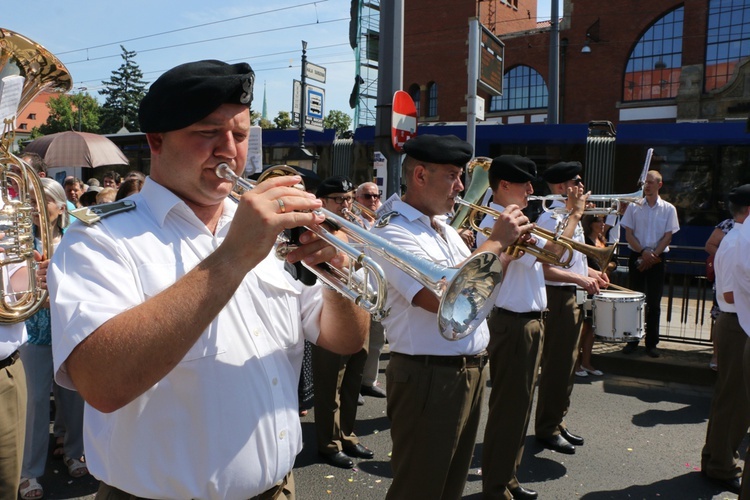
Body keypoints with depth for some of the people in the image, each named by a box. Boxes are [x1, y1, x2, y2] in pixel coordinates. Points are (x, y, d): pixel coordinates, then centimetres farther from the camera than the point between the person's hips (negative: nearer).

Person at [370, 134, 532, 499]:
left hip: (472, 371, 9)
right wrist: (496, 240, -21)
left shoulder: (446, 229, 12)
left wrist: (511, 251, 1)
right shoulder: (393, 232, -17)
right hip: (429, 379, -8)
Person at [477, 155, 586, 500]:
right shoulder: (497, 223, -20)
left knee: (518, 405, 18)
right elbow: (551, 251, -26)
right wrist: (575, 213, -13)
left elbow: (541, 264, 18)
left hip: (527, 322, 10)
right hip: (513, 325, -10)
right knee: (508, 408, 1)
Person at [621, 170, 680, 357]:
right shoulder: (634, 207, 2)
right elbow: (629, 234, 0)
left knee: (654, 302, 2)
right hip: (637, 257, 1)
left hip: (657, 259, 0)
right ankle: (632, 340, 14)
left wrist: (653, 255, -12)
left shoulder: (668, 209, 2)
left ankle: (652, 343, 10)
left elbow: (667, 236, -2)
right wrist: (643, 252, -13)